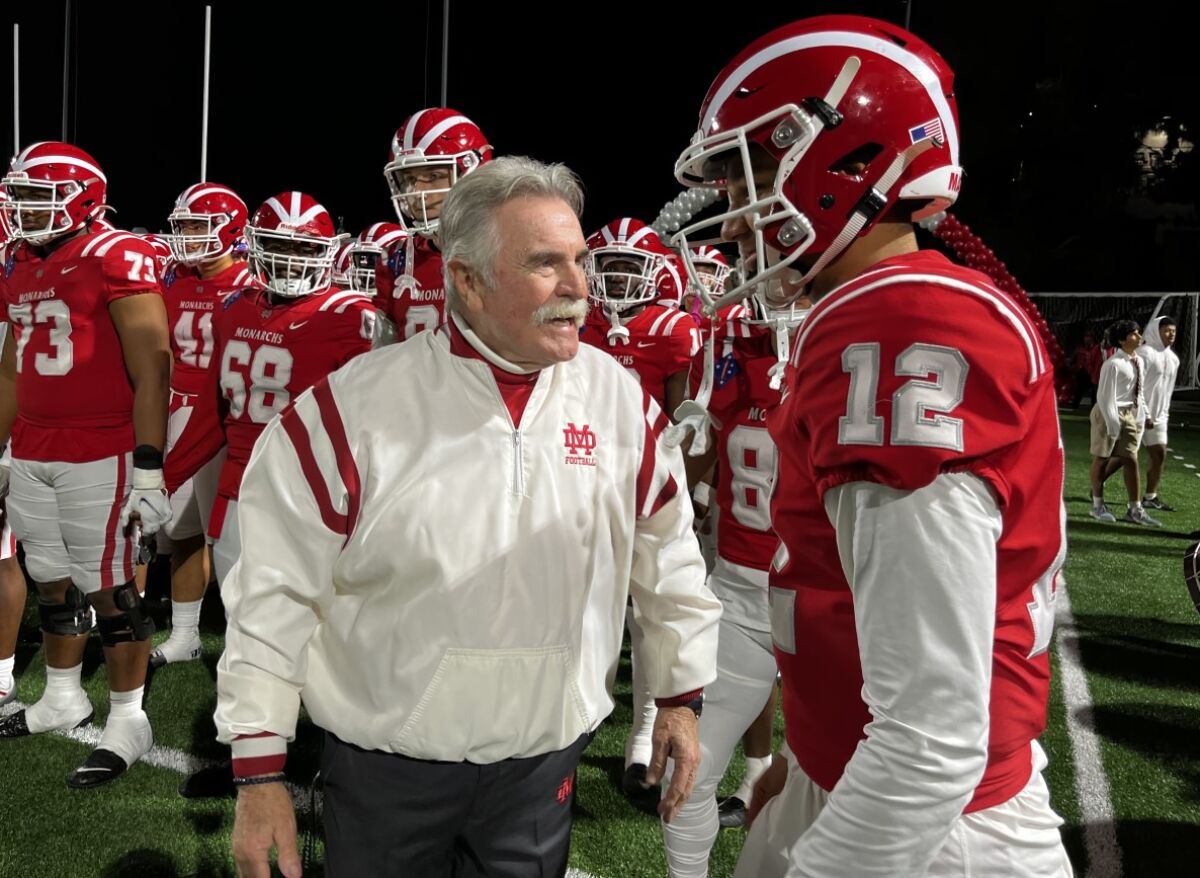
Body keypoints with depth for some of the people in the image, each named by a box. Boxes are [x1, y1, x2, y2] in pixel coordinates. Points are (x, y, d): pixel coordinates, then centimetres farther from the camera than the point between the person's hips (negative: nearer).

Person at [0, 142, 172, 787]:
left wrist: (148, 469, -18)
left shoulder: (117, 260, -11)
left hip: (101, 456, -7)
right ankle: (63, 697, 32)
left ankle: (128, 720, 10)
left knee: (108, 588, -1)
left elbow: (150, 371, -15)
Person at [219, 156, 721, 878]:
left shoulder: (622, 401, -4)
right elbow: (277, 593, -9)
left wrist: (682, 693, 13)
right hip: (386, 766, -2)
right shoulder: (358, 407, -14)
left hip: (542, 766, 2)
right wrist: (260, 770, -7)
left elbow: (667, 558, 9)